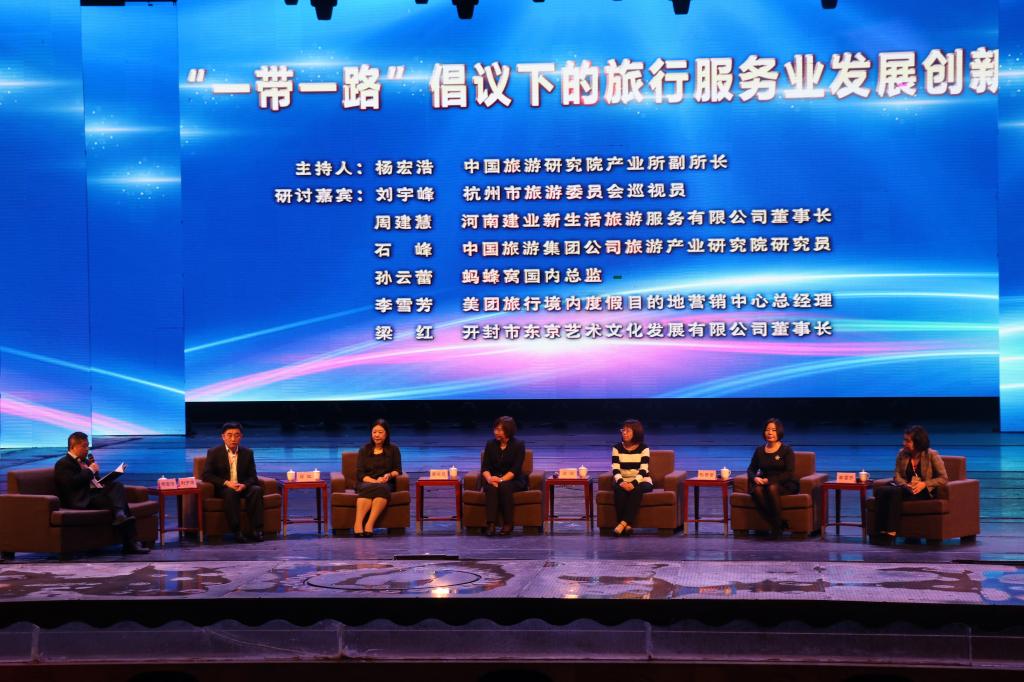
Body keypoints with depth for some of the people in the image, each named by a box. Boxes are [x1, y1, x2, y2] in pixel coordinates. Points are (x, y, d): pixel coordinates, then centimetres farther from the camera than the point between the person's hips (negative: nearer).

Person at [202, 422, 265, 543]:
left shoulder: (247, 453, 9)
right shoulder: (214, 453, 1)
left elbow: (252, 477, 7)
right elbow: (206, 475, -6)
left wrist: (244, 485, -18)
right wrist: (226, 483, -20)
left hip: (243, 487, 3)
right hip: (223, 488, -3)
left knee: (257, 490, -28)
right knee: (230, 492, -37)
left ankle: (256, 530, -30)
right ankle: (236, 531, -36)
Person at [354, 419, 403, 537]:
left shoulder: (393, 449, 14)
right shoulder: (364, 450, 13)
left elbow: (398, 470, 9)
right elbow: (359, 474, 4)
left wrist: (389, 475, -15)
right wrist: (375, 481, -14)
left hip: (386, 483, 0)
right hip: (365, 483, 0)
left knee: (381, 488, -37)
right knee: (369, 488, -37)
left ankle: (369, 524, -50)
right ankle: (358, 524, -53)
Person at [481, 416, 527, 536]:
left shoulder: (519, 445, -5)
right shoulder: (490, 444, 4)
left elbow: (515, 469, -14)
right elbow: (485, 467, -1)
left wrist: (501, 480, -29)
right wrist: (489, 478, -24)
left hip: (513, 481, -2)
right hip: (494, 479, 2)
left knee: (504, 486, -36)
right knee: (491, 487, -33)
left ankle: (508, 524, -27)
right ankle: (491, 524, -40)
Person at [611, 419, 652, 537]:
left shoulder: (643, 448, -3)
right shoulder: (617, 448, 3)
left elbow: (643, 471, -12)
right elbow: (615, 470, -6)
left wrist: (634, 483, -30)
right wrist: (620, 481, -27)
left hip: (641, 482, -1)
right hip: (623, 481, 2)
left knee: (636, 490, -35)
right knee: (619, 489, -33)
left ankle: (623, 523, -38)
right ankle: (627, 525, -35)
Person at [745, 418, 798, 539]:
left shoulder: (786, 450, -2)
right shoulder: (760, 450, 11)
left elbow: (788, 474, -11)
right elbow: (751, 469, 14)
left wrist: (769, 480, -21)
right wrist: (755, 478, -11)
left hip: (785, 485, -3)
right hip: (764, 483, 3)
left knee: (772, 487, -38)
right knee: (756, 490, -33)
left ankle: (777, 526, -27)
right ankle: (777, 524, -27)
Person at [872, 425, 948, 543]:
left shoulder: (931, 455, -3)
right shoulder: (902, 454, 9)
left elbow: (943, 478, -6)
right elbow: (897, 476, 7)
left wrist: (924, 484, -19)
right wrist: (905, 484, -16)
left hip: (925, 491, -5)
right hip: (906, 488, 5)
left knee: (896, 492, -35)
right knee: (880, 491, -27)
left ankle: (891, 532, -38)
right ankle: (880, 531, -33)